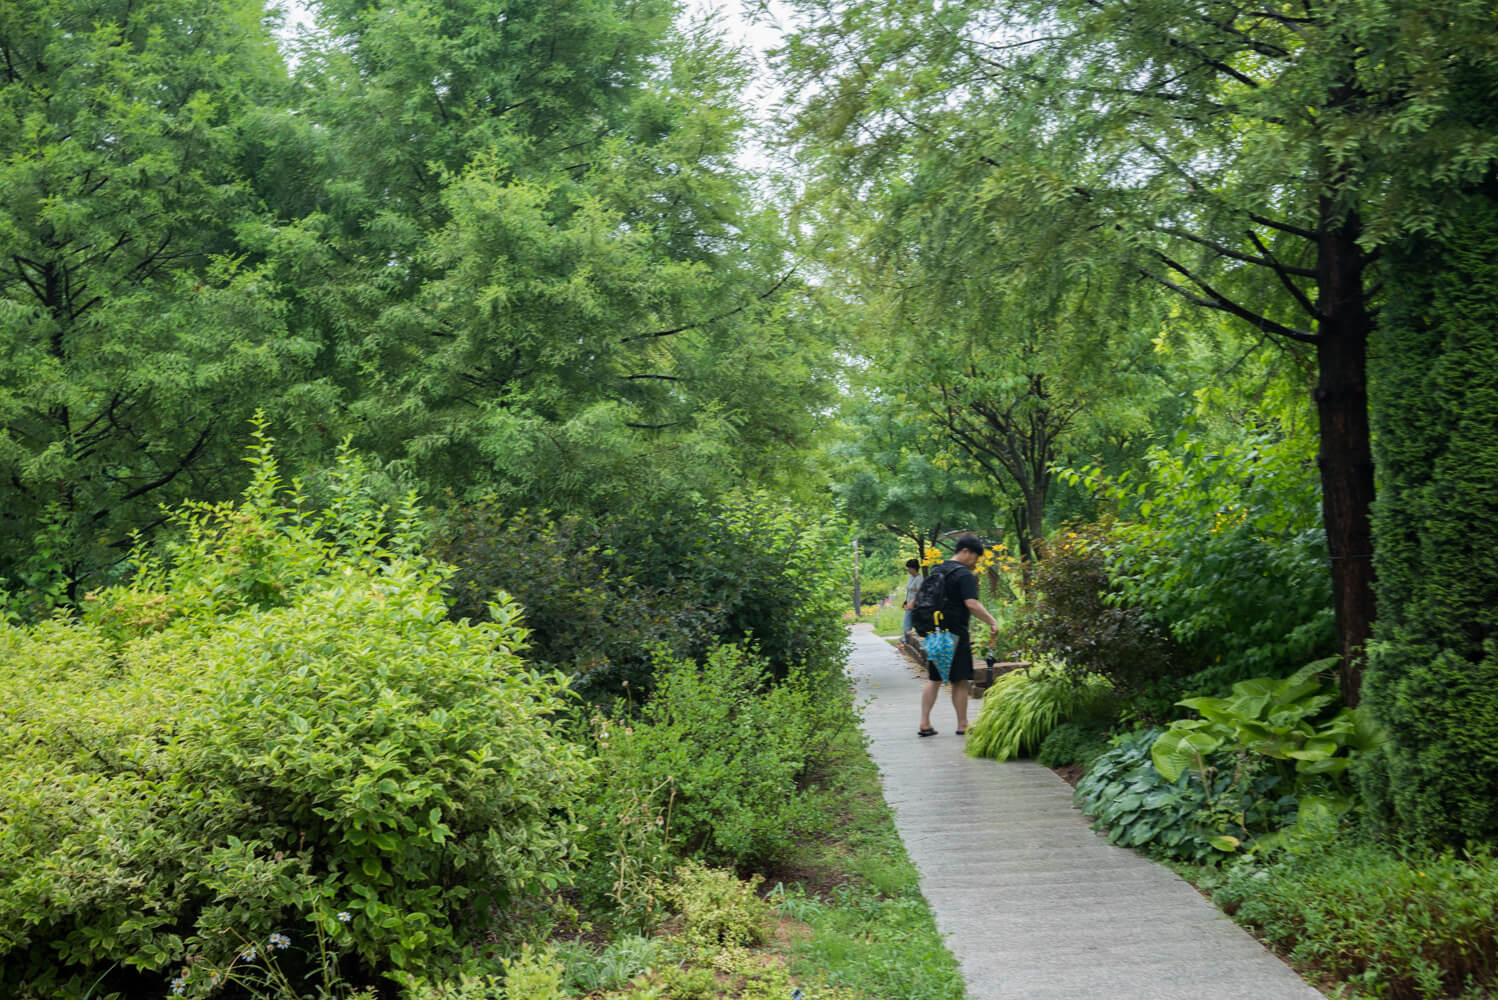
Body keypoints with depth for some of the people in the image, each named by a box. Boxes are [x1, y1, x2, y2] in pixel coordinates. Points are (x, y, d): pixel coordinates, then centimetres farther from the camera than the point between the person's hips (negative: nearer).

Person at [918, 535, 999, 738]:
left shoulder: (936, 571, 14)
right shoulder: (964, 575, -12)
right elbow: (972, 604, -23)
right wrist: (992, 622, -20)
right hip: (956, 635, -7)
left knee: (933, 679, 11)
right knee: (960, 681, 2)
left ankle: (924, 723, 7)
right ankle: (962, 725, 10)